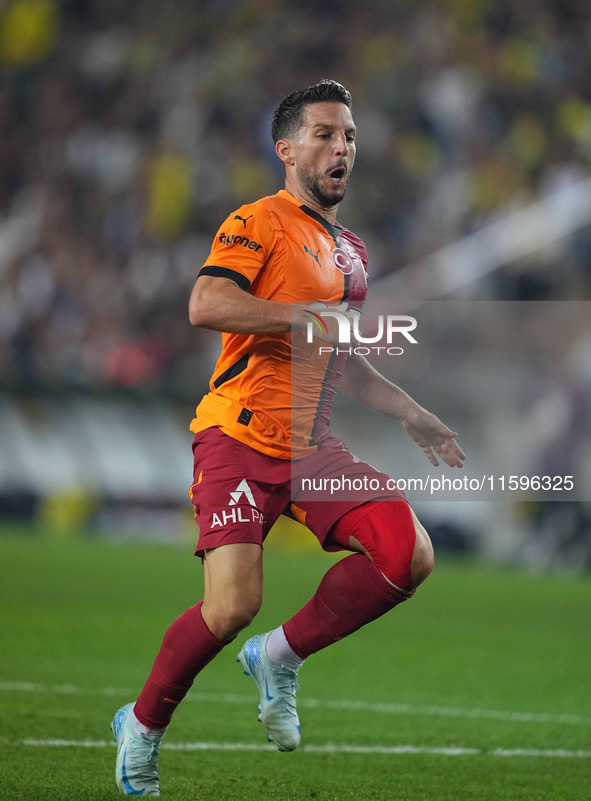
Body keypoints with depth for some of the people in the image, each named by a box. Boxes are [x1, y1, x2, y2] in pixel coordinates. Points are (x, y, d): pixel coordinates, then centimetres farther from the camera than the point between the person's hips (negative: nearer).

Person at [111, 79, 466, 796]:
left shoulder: (351, 253, 21)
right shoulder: (260, 222, -5)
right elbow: (205, 305, -22)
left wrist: (411, 415, 25)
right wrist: (313, 317, -22)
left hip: (312, 448, 7)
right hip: (240, 439, -7)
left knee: (409, 555, -13)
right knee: (232, 608, -19)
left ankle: (280, 657, 5)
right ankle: (141, 728, 7)